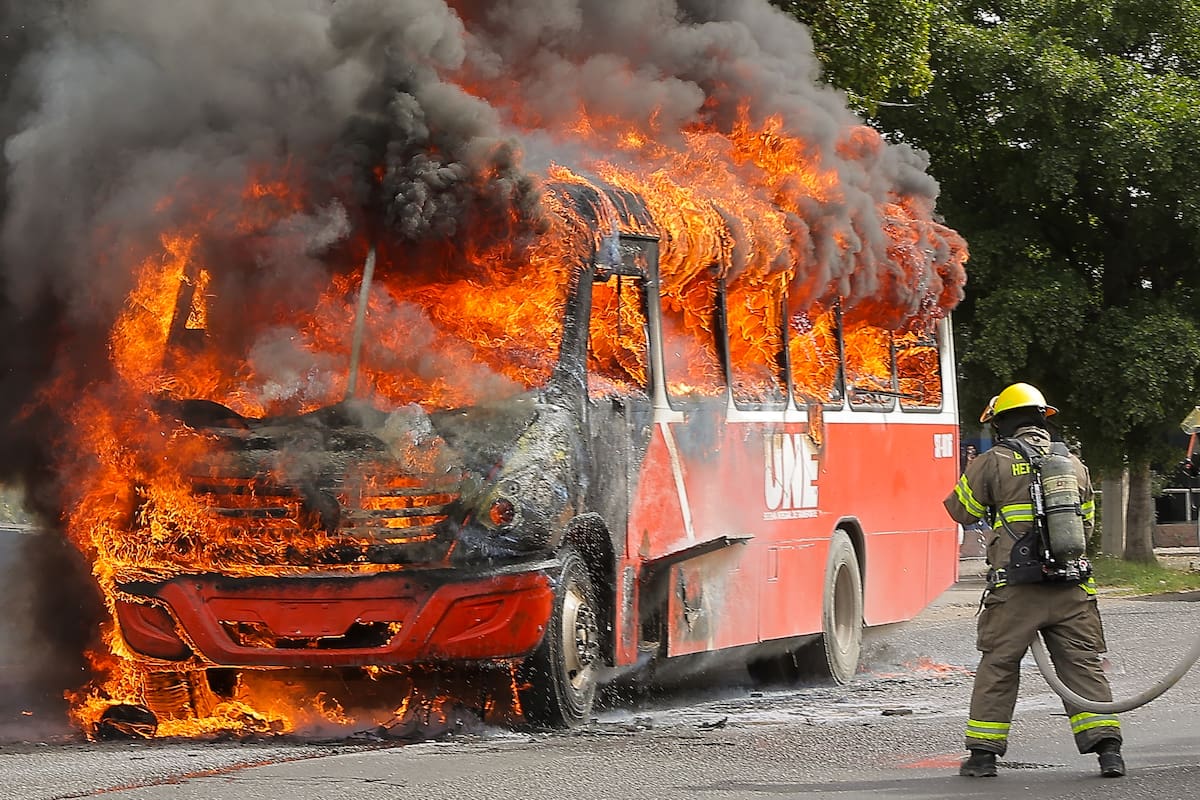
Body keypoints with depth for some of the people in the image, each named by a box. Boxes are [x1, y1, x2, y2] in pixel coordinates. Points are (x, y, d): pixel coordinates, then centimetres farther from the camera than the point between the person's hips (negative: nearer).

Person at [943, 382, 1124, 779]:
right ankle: (1107, 748, -2)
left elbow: (962, 510, 9)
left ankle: (983, 752, 10)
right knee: (1083, 664, 6)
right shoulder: (1074, 464, 12)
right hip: (1073, 586, 3)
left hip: (1016, 588, -3)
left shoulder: (992, 463, -2)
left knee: (998, 666, 7)